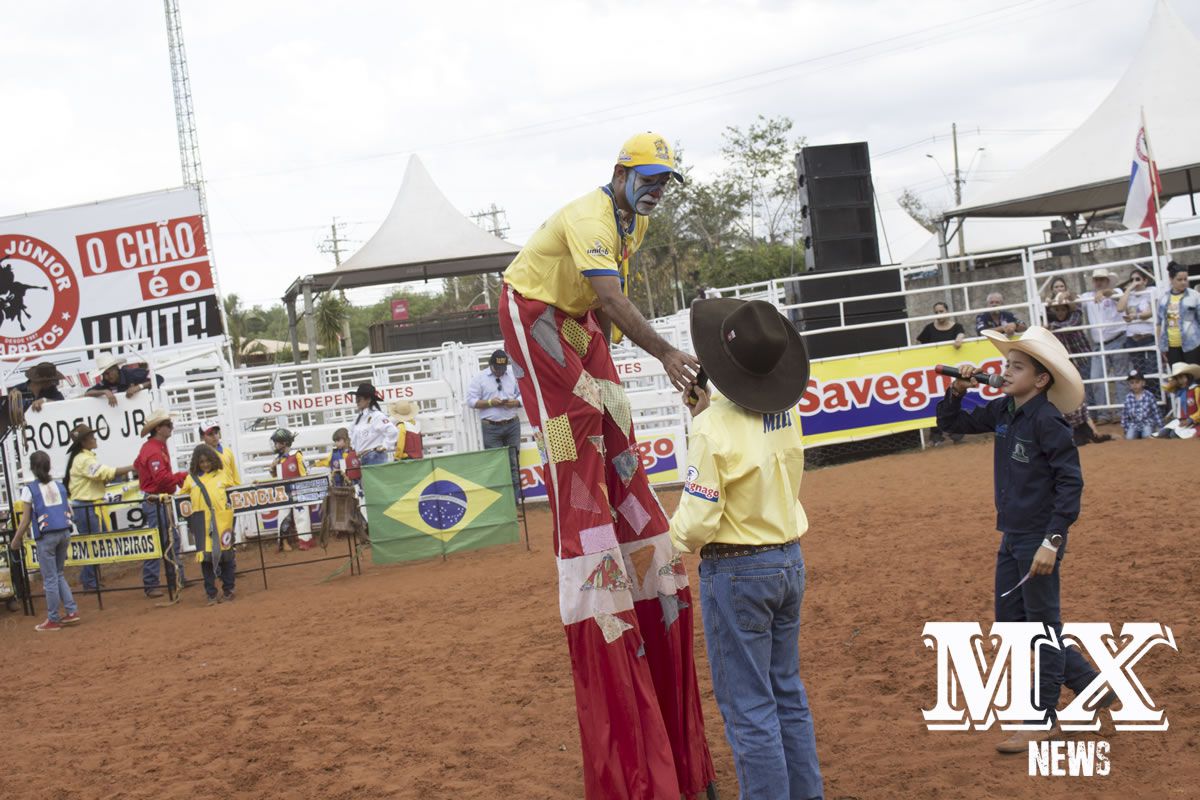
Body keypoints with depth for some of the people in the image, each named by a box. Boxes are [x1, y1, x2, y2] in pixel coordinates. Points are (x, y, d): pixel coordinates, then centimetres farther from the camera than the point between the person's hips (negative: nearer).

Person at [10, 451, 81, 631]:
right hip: (64, 533, 5)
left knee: (50, 579, 3)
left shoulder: (29, 489, -5)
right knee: (58, 575, 19)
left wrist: (16, 540, 4)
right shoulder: (59, 486, 8)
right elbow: (68, 511, 9)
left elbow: (26, 520, -6)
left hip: (46, 537, -5)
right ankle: (72, 611, 13)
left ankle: (53, 620, 9)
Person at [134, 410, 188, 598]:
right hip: (155, 502, -11)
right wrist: (183, 476, -20)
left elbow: (137, 465, 25)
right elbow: (162, 478, -29)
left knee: (172, 539, 15)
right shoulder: (153, 451, -20)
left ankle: (176, 579, 23)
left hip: (161, 501, 11)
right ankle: (150, 585, -2)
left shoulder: (158, 447, 13)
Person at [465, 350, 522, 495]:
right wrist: (489, 403, -15)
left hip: (512, 424, 2)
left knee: (514, 463, 4)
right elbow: (471, 401, -2)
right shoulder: (480, 378, 2)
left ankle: (515, 498, 9)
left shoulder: (513, 376, 8)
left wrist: (515, 402, -10)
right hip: (491, 427, -2)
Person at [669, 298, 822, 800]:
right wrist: (706, 410, 8)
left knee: (748, 709, 1)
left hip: (736, 573, -7)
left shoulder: (714, 429, -21)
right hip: (790, 560, 7)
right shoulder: (788, 410, -1)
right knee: (788, 693, 18)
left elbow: (697, 522, -19)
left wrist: (679, 535, 1)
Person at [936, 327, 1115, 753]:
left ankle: (1044, 720, 15)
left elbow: (1070, 482, -20)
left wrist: (1052, 542, -23)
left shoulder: (1046, 420, -18)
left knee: (1044, 626, 3)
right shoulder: (1002, 412, 6)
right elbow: (951, 423, 19)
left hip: (1039, 538, -9)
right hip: (1011, 538, 9)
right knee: (1011, 621, 16)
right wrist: (957, 390, -1)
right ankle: (1090, 684, 27)